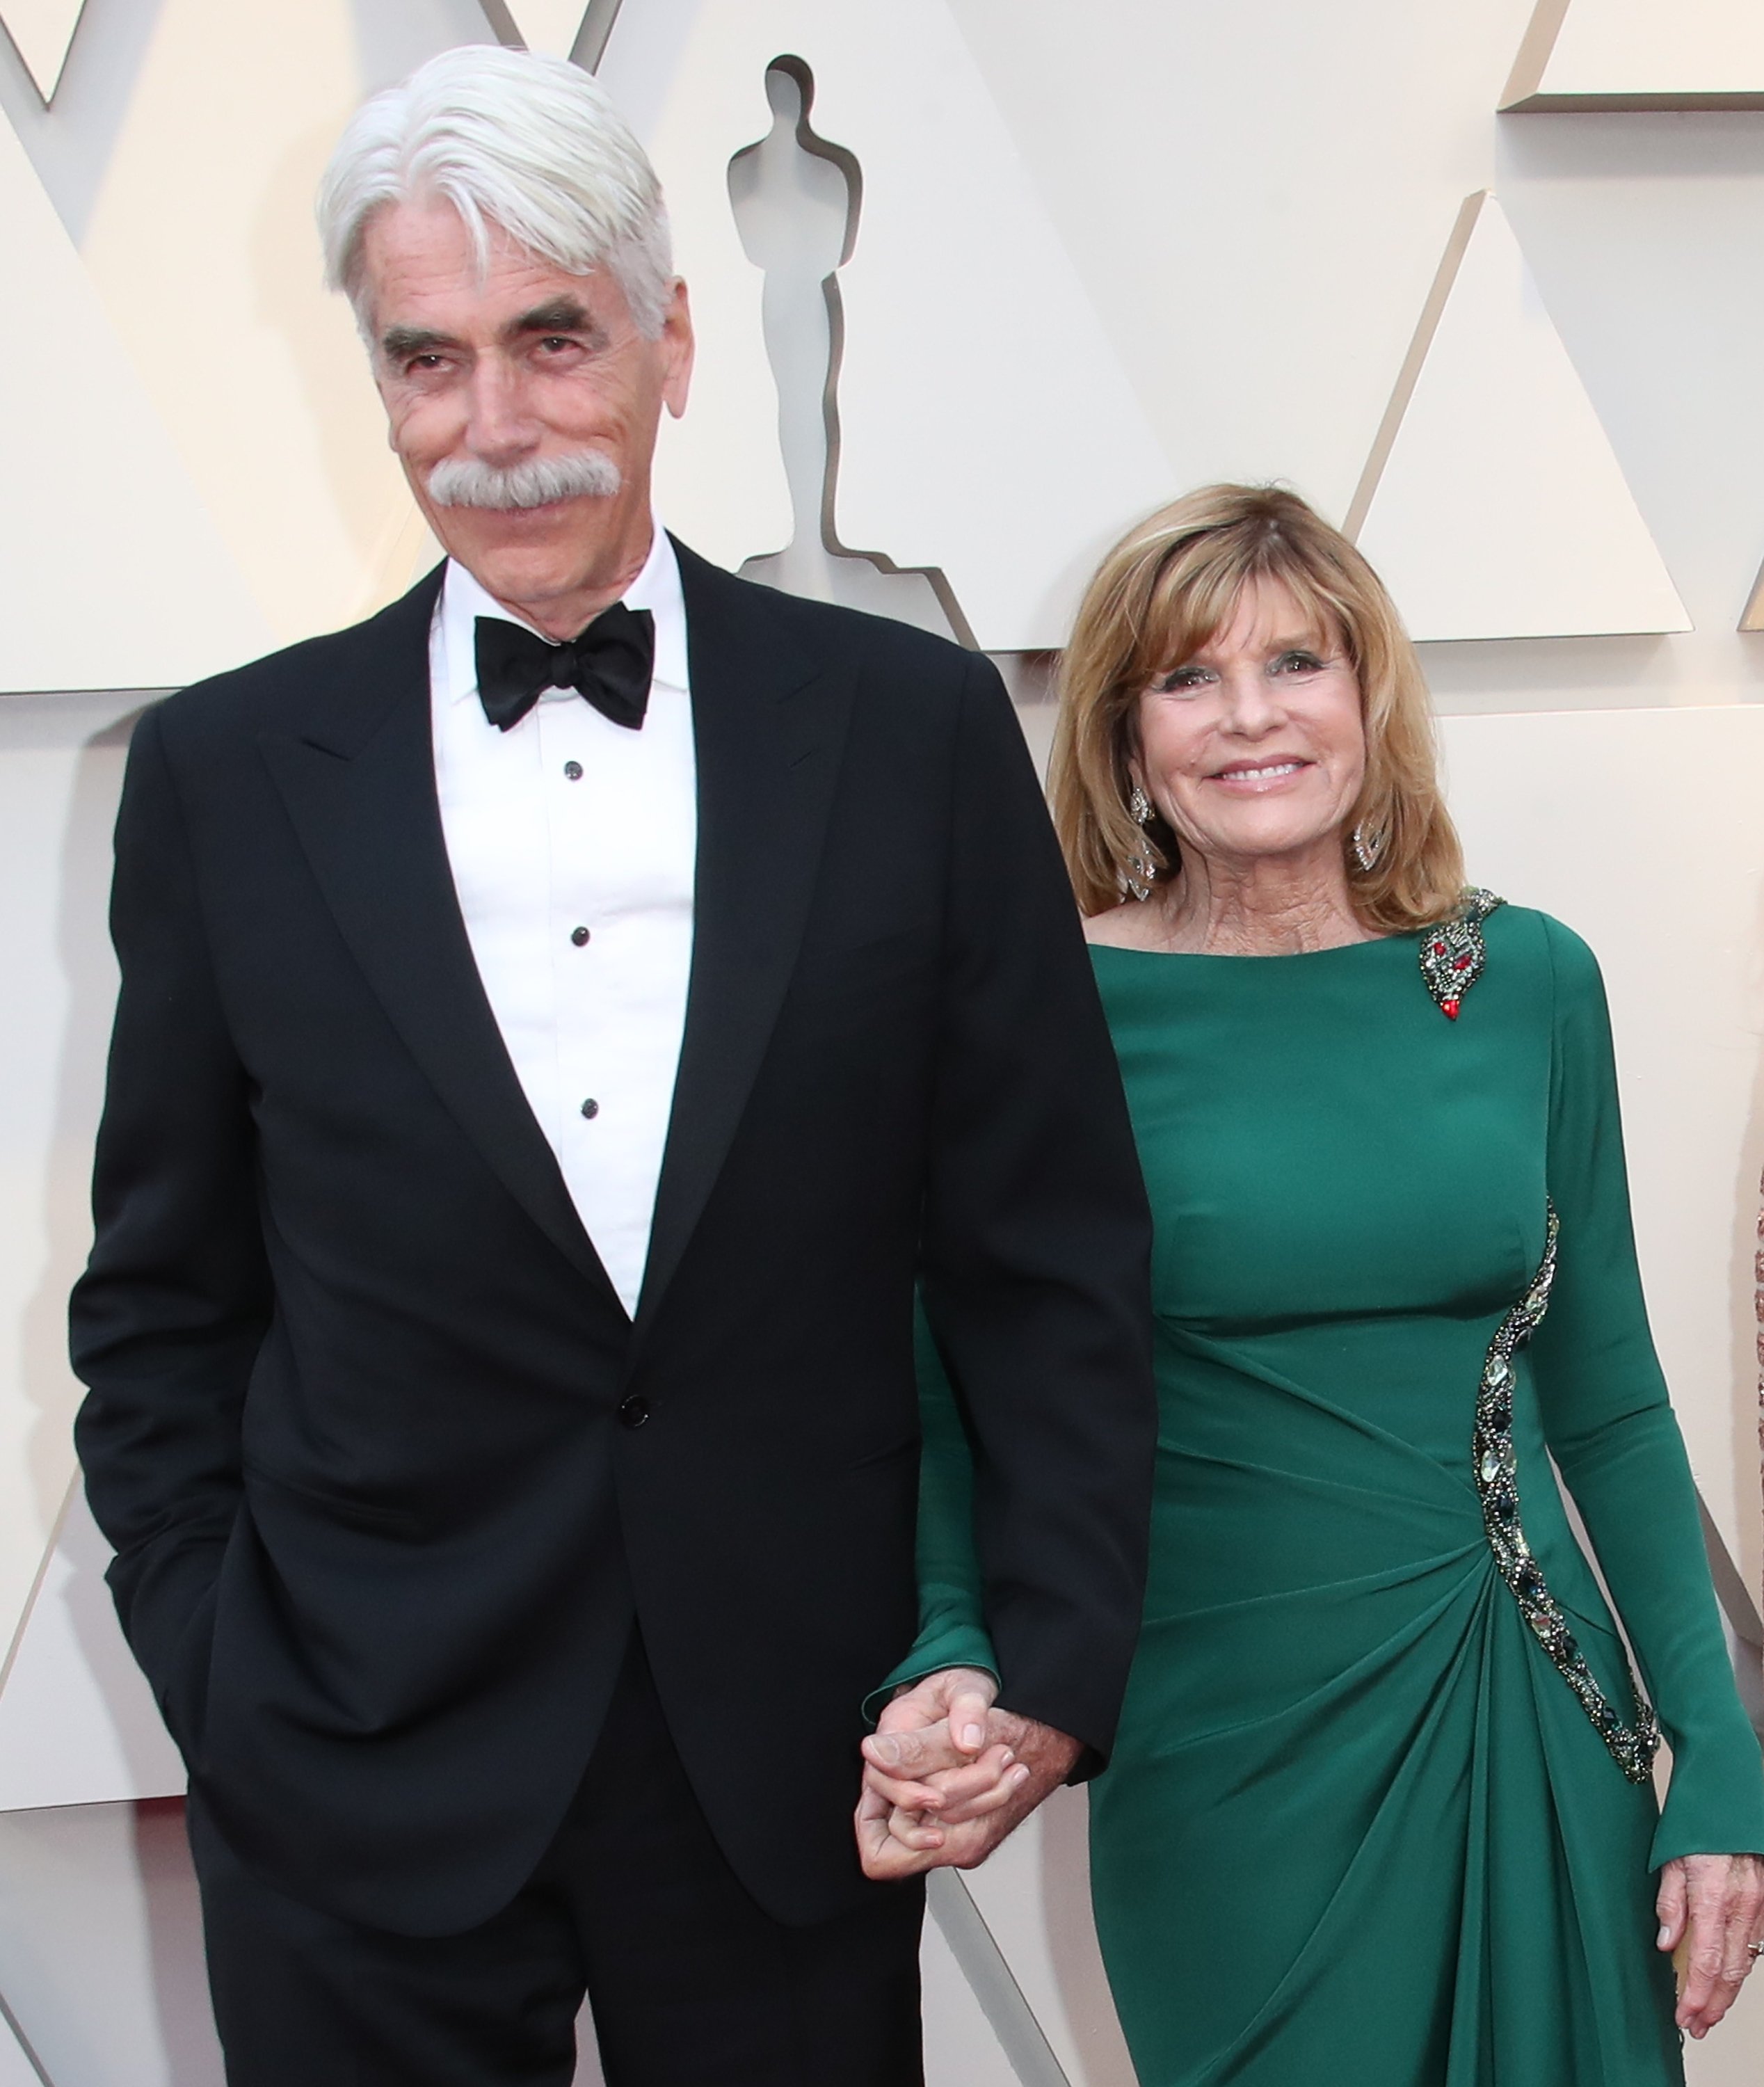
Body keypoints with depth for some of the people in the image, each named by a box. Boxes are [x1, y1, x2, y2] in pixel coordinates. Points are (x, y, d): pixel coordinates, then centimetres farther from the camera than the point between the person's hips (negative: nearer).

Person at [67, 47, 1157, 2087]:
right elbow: (163, 1300, 5)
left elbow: (1052, 1254, 0)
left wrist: (1054, 1663, -7)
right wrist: (219, 1684, -2)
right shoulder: (226, 772, -1)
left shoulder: (914, 728, -3)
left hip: (794, 1770, 0)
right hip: (358, 1794, 0)